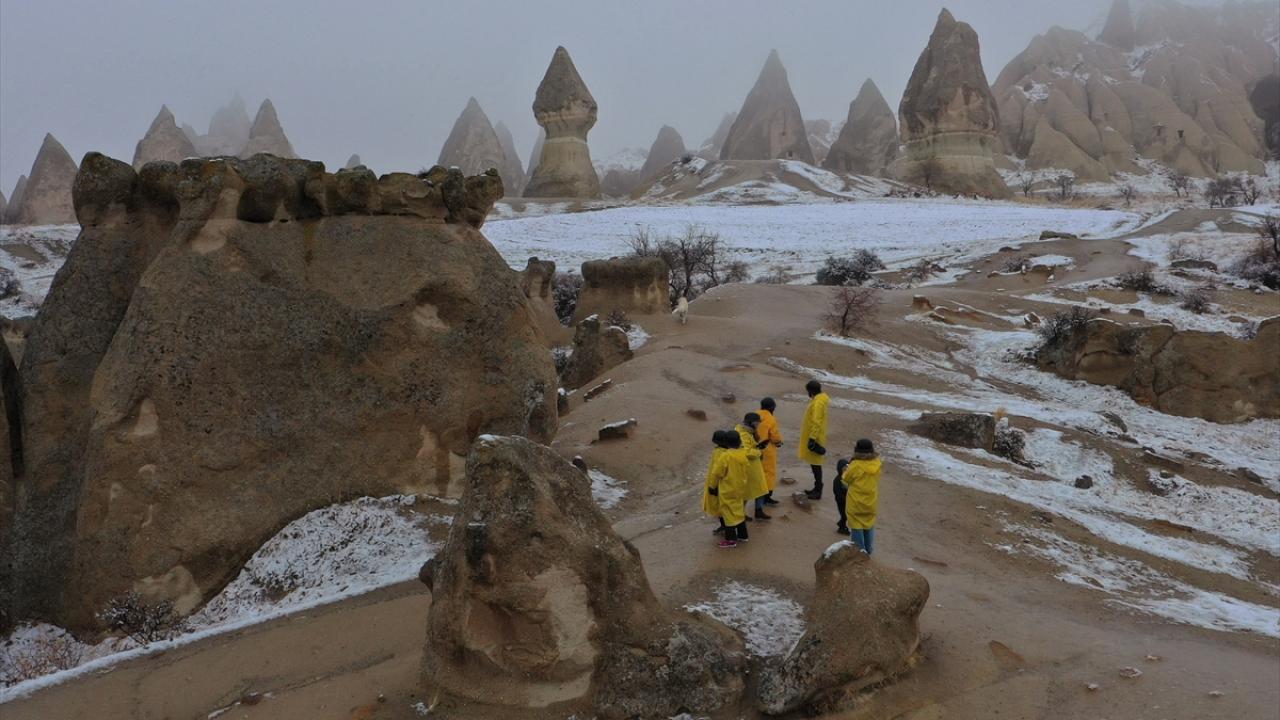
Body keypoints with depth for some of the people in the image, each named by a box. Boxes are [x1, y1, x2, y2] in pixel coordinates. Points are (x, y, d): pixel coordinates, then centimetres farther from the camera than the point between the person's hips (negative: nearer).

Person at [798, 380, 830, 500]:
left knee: (815, 464, -3)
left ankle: (818, 491, 4)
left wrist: (812, 439, -25)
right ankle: (817, 488, 26)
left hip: (814, 438, -10)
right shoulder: (819, 399, 10)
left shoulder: (817, 403, -22)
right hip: (812, 436, 10)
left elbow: (816, 423, -26)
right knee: (814, 463, 17)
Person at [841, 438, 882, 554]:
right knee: (869, 526, 21)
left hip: (856, 503, -4)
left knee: (857, 527, 10)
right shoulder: (877, 463, -11)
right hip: (871, 503, 5)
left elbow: (846, 479, -10)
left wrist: (847, 470, 7)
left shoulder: (856, 465, -23)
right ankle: (868, 551, 33)